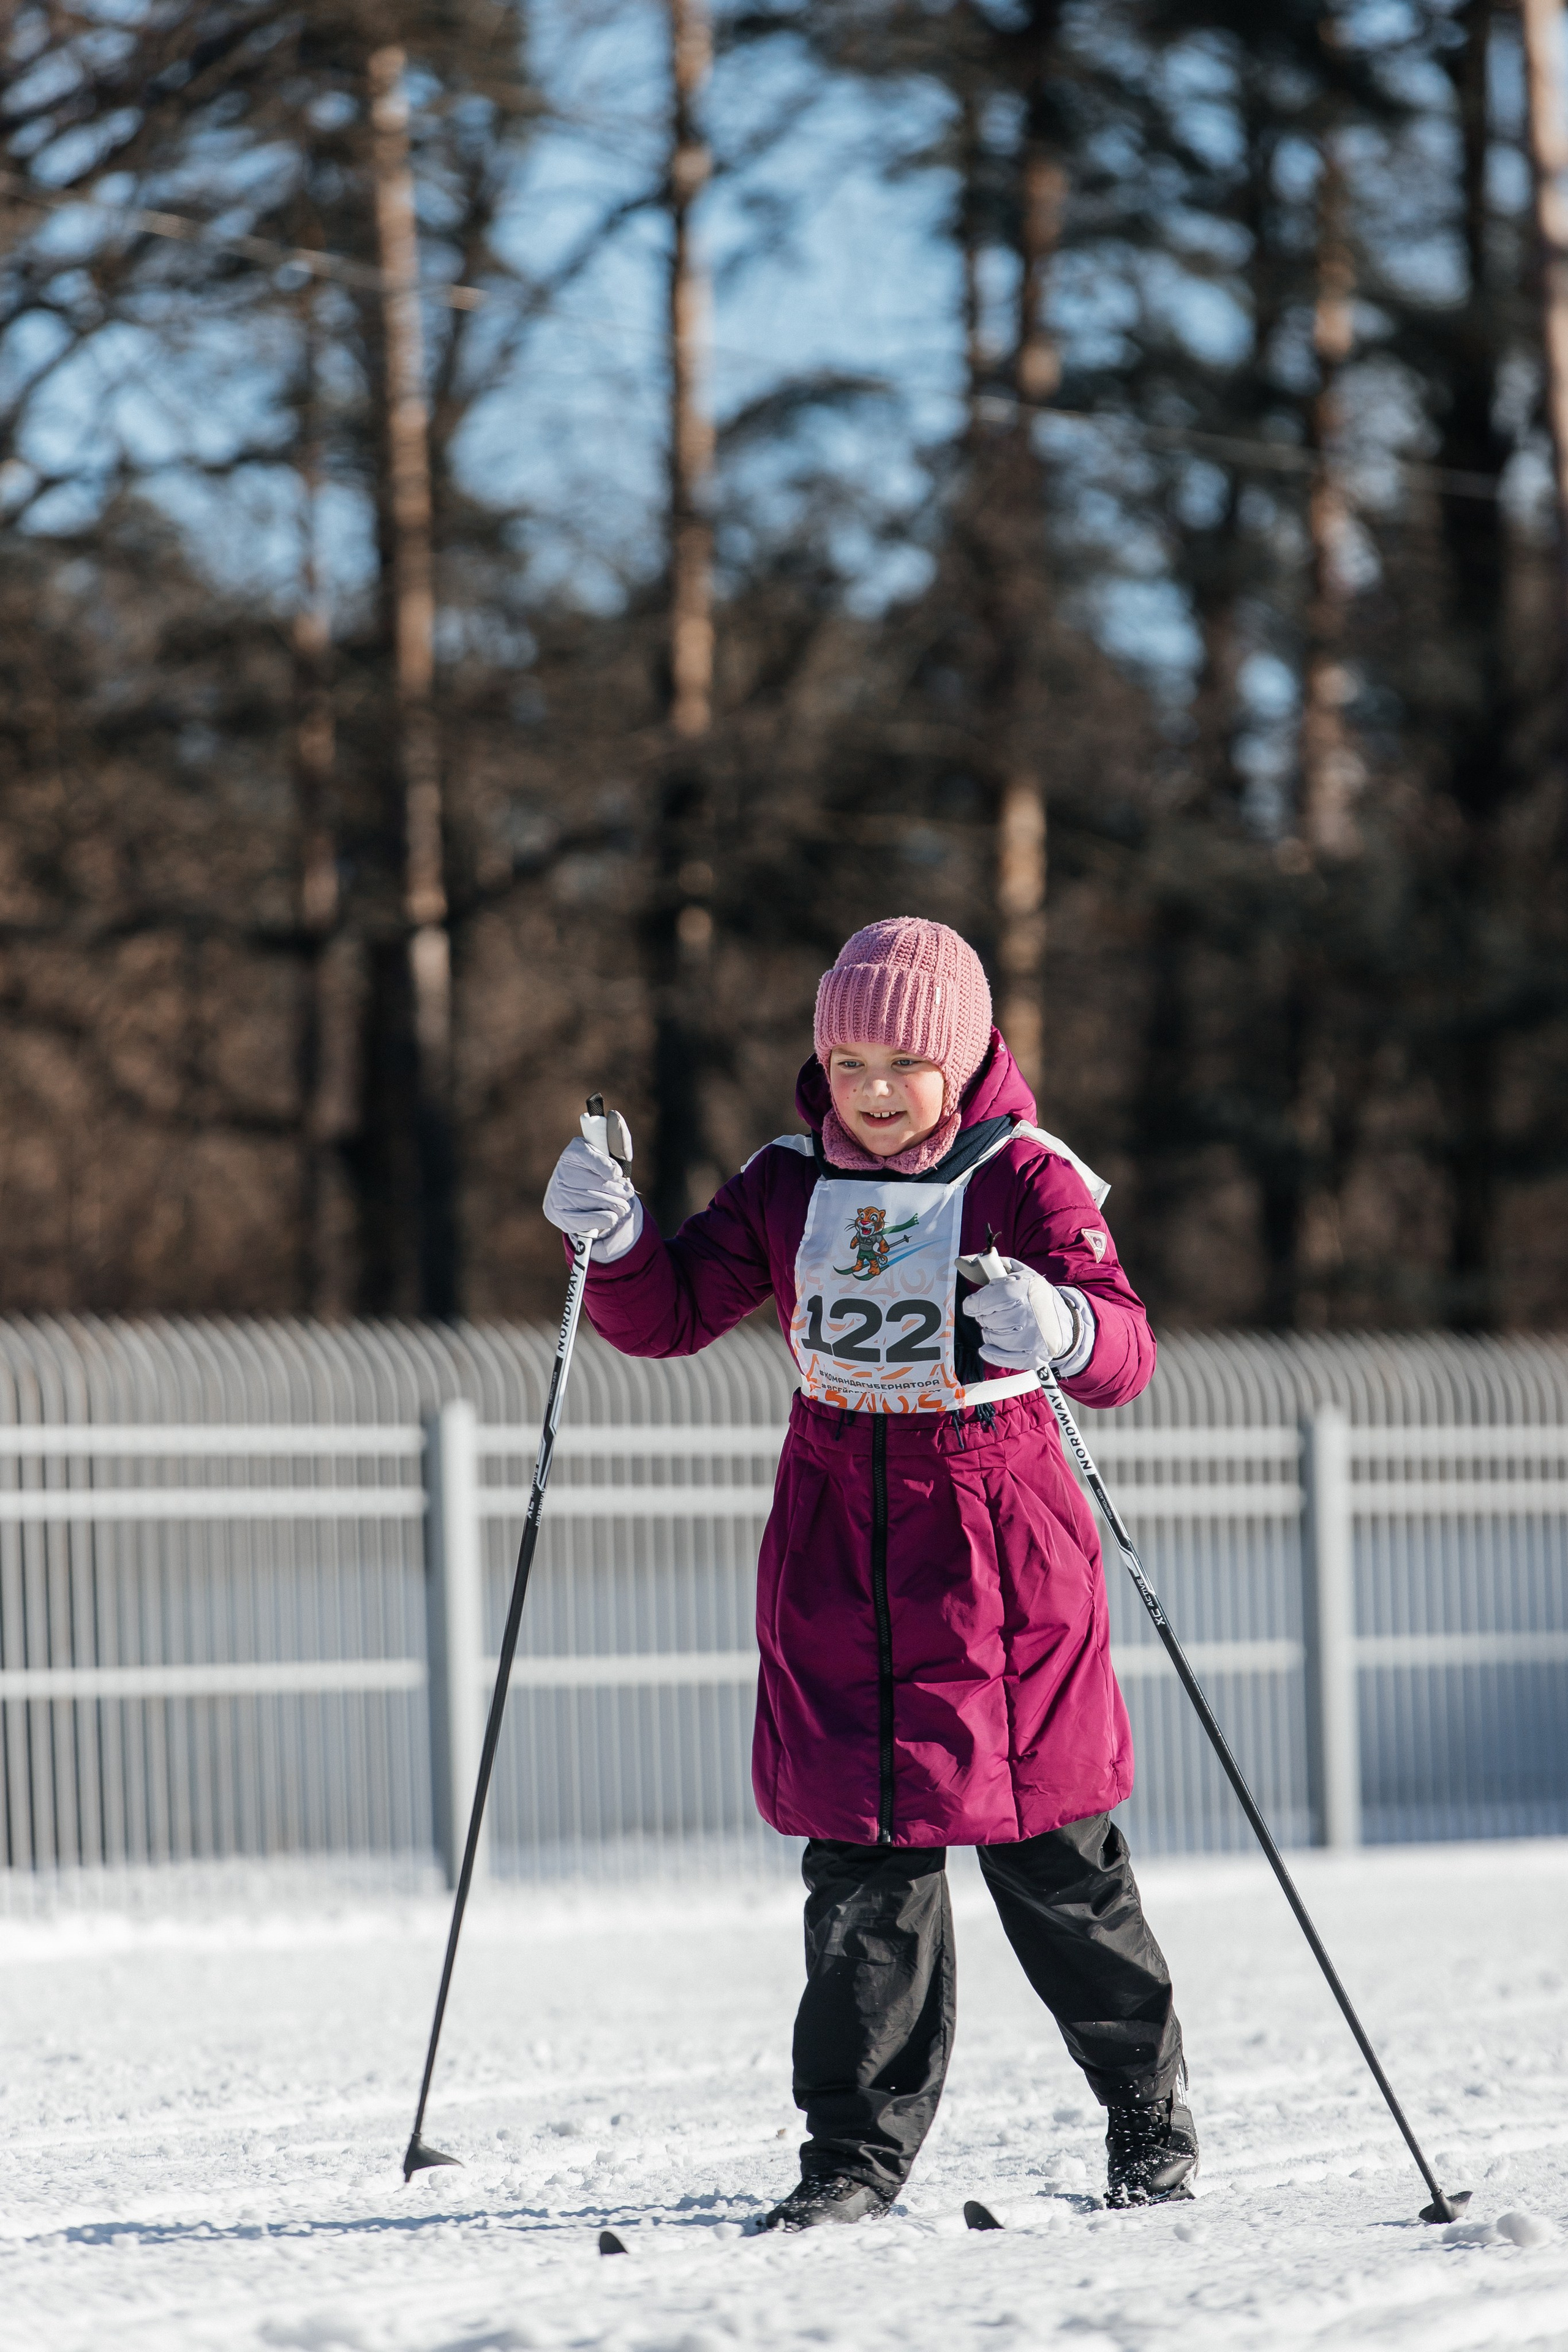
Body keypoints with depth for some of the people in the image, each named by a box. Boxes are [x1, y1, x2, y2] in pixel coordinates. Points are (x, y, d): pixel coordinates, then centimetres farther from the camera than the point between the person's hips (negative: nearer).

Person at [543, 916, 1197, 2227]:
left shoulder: (1026, 1182, -8)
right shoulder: (789, 1187, 6)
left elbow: (1125, 1354, -20)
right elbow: (670, 1315, 8)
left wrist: (1064, 1328, -43)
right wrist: (616, 1242, -13)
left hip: (998, 1542, -3)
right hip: (836, 1551, 3)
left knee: (1054, 1857, 3)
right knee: (863, 1856, 1)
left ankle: (1151, 2115, 21)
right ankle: (861, 2145, 8)